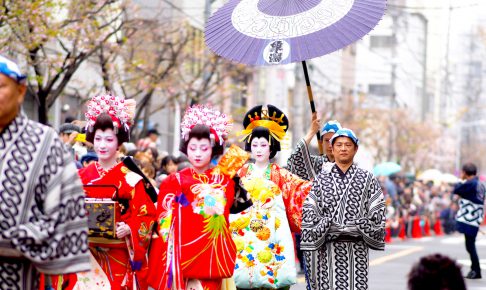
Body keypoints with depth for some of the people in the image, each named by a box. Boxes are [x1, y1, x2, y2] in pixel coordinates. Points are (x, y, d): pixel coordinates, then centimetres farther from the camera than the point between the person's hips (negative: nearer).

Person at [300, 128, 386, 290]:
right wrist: (329, 225, -11)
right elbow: (308, 210, 3)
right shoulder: (322, 178, 9)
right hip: (329, 247, 0)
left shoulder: (366, 178, 8)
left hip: (357, 248, 0)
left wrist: (357, 226, -10)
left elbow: (378, 211, 3)